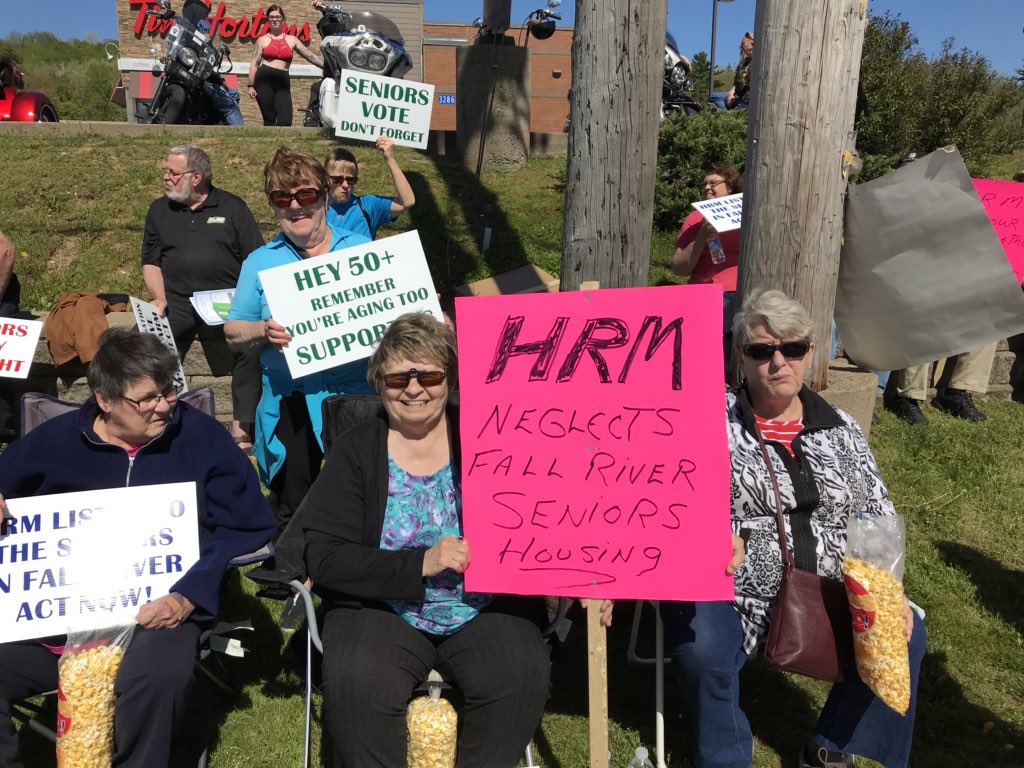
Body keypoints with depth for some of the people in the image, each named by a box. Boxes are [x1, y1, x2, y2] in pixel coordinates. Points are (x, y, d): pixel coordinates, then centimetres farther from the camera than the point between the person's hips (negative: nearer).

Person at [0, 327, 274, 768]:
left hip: (160, 611, -3)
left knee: (158, 672, -35)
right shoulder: (55, 440, 7)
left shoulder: (201, 435, -1)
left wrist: (187, 597, -14)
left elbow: (247, 525, -2)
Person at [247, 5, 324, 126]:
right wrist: (251, 86, -1)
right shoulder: (262, 40, 10)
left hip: (283, 83, 2)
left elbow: (310, 56, 12)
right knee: (269, 119, -4)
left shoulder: (292, 40, 16)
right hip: (264, 80, -2)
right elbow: (254, 64, 7)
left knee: (285, 121, -12)